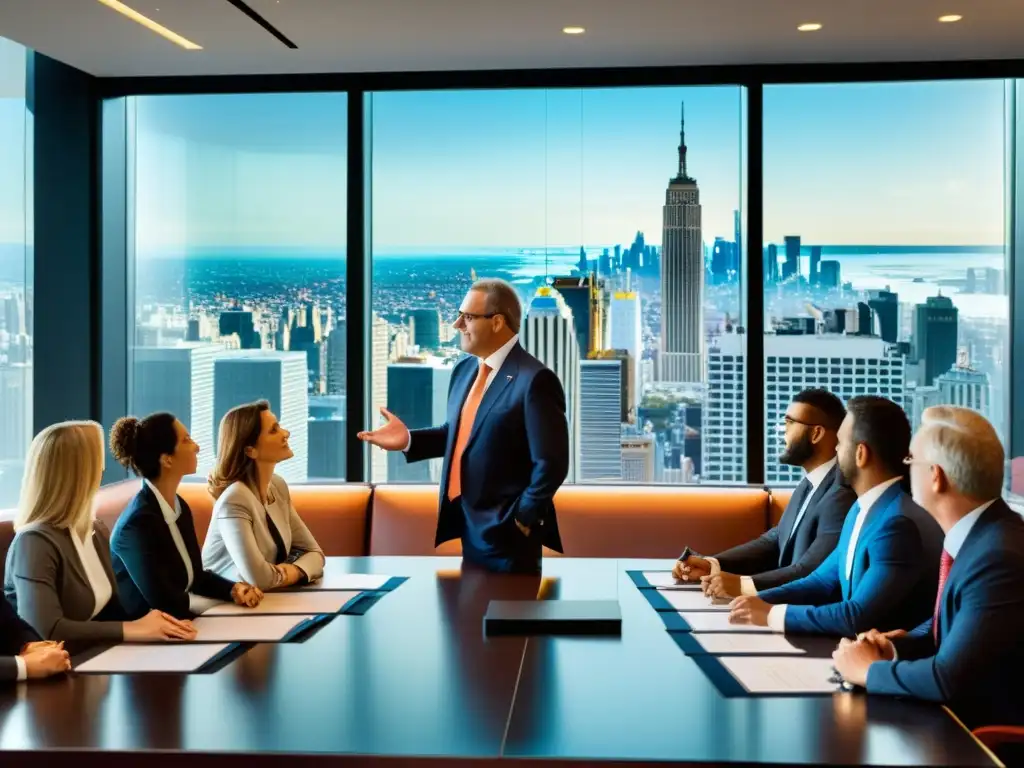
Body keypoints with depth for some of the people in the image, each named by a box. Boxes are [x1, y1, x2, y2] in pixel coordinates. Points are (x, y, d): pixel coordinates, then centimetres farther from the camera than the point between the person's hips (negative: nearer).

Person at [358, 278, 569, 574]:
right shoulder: (465, 369, 9)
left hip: (505, 531, -8)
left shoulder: (534, 379, -19)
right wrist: (409, 440, 3)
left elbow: (551, 464, -20)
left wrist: (521, 518, -14)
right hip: (468, 522, 8)